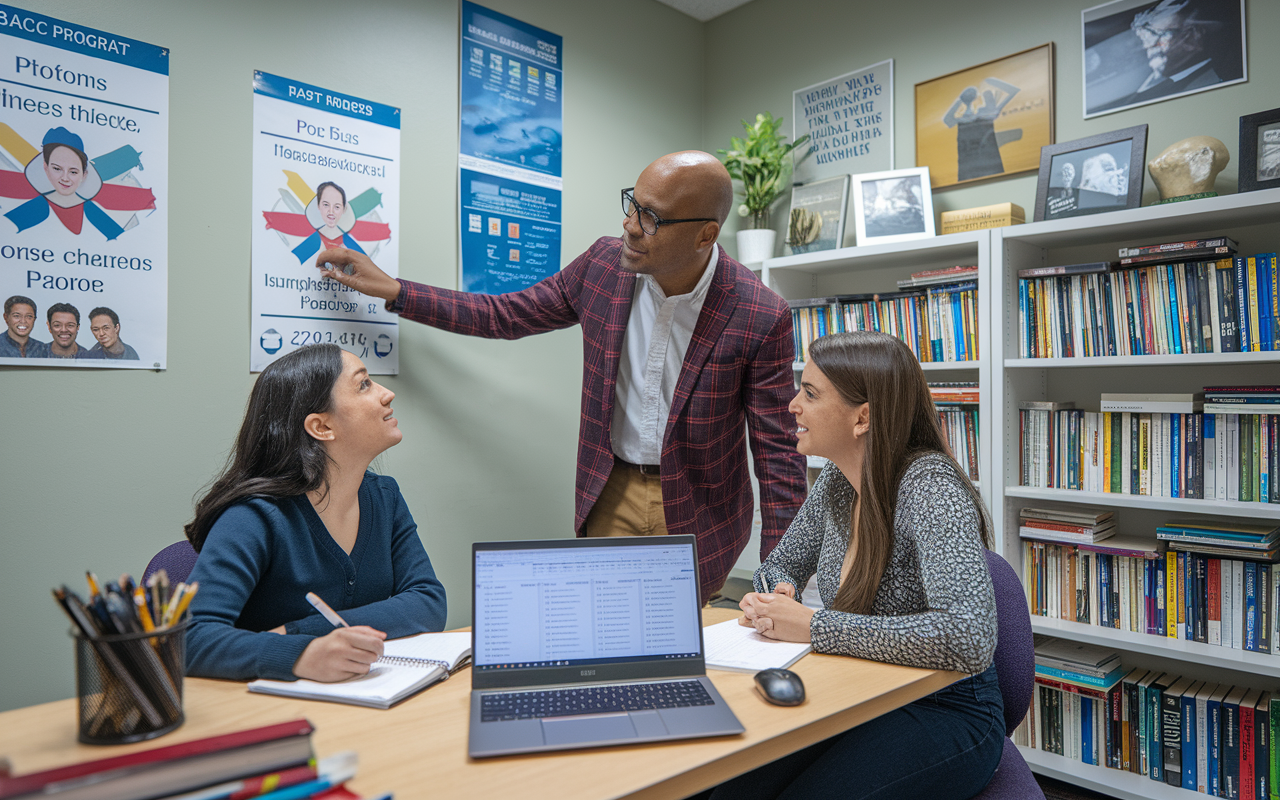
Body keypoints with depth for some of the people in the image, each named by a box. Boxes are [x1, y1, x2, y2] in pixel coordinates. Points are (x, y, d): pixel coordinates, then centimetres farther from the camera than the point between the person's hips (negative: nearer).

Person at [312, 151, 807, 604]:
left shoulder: (761, 317, -18)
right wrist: (391, 290, 1)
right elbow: (506, 316, 6)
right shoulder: (604, 264, -6)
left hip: (696, 508, -3)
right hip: (611, 494, 3)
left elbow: (779, 453, -13)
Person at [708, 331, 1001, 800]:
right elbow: (780, 565, 14)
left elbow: (969, 638, -35)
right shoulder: (837, 480, 0)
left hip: (945, 713, -5)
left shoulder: (930, 487, -22)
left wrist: (813, 627, -30)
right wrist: (774, 597, -11)